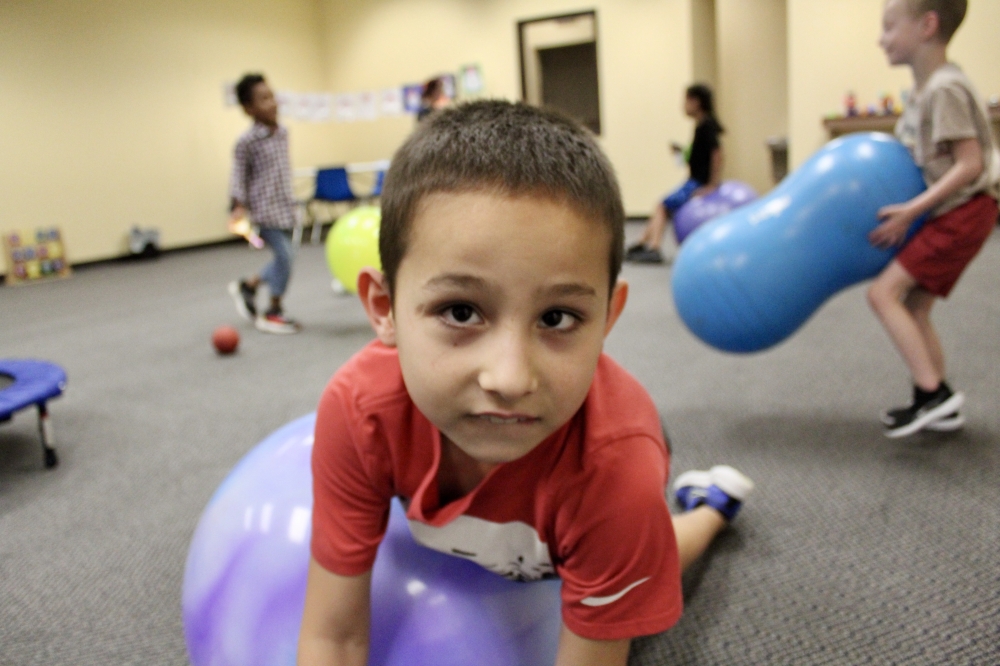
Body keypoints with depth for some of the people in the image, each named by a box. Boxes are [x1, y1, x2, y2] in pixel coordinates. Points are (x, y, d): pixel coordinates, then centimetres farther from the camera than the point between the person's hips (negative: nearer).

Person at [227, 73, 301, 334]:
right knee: (284, 255, -9)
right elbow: (239, 175, -8)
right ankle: (273, 312, 8)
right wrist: (238, 205, -17)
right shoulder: (247, 141, -12)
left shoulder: (282, 133, 8)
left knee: (284, 258, 10)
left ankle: (248, 286, 33)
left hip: (284, 207, 7)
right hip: (265, 209, -7)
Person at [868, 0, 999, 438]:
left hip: (964, 211, -9)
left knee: (884, 292, -15)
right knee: (914, 306, 9)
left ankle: (935, 393, -11)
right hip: (948, 214, 9)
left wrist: (910, 211, -23)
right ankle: (936, 406, 17)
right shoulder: (923, 89, 11)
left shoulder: (945, 88, -17)